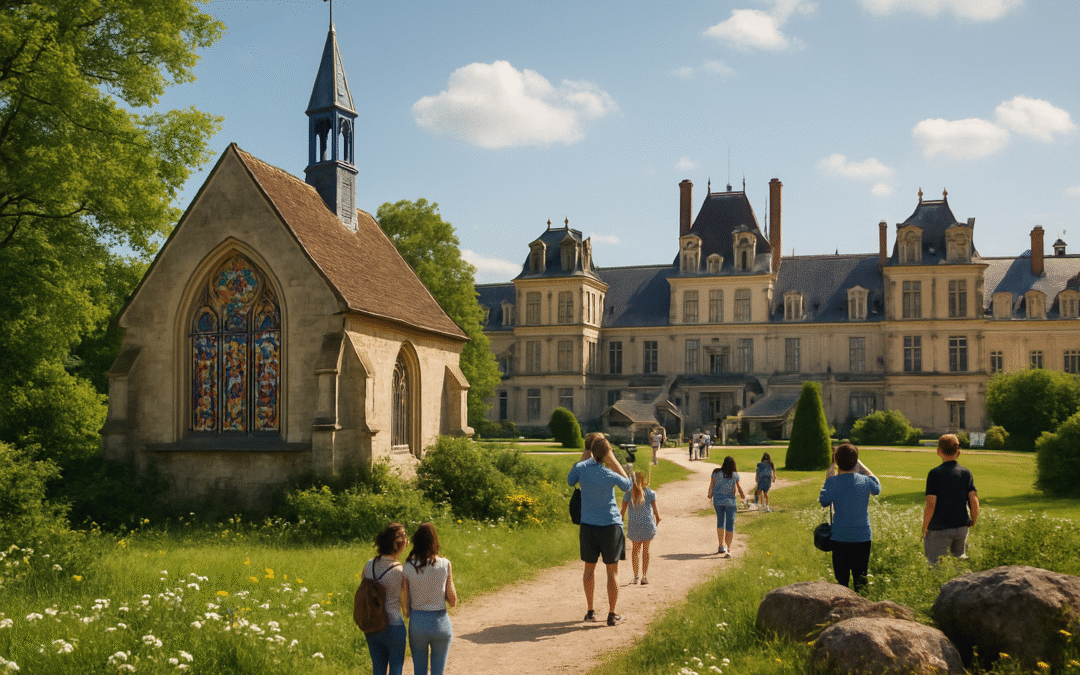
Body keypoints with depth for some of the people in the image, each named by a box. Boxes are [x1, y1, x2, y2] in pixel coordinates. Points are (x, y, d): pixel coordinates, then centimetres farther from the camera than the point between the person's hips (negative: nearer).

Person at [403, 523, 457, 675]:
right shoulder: (445, 565, -9)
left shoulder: (408, 566, -7)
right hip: (440, 623, -1)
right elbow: (453, 601, -3)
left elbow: (405, 602, -4)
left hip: (417, 622, 1)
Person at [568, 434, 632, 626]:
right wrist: (614, 462, 1)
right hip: (611, 526, -3)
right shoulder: (611, 475, -15)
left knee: (589, 568, 16)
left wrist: (583, 459, 13)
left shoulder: (581, 468, -8)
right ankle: (612, 614, 10)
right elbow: (627, 486, 8)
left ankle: (590, 611, 21)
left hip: (588, 526, 3)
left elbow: (570, 481, 15)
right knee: (612, 571, 7)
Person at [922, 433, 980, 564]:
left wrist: (924, 527, -4)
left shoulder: (935, 473, -11)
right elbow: (974, 500, -4)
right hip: (962, 527, 4)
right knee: (960, 558, 20)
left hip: (939, 529, -4)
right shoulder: (966, 473, 1)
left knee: (935, 563, 2)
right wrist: (973, 522, 12)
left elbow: (931, 505, -15)